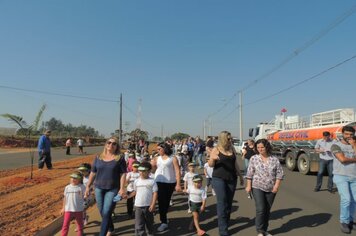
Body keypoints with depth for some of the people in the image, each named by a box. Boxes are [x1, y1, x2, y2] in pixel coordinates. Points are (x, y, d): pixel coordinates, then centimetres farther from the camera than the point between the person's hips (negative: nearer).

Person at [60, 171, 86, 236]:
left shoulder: (82, 187, -7)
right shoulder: (67, 187, 3)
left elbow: (84, 197, -4)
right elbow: (65, 198, 10)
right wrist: (63, 208, 13)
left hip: (78, 209, -2)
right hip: (68, 209, 2)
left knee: (79, 224, 14)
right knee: (65, 224, 1)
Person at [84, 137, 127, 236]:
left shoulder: (120, 158, -5)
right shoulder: (98, 158, 4)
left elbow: (123, 174, -5)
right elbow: (93, 173, 9)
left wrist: (122, 189, -12)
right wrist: (88, 186, 8)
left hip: (113, 189, -4)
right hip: (99, 188, 4)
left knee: (106, 213, -8)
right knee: (102, 213, 14)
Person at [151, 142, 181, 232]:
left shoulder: (173, 158, -2)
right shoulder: (157, 158, 10)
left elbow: (177, 171, -5)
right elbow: (154, 169, 16)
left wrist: (178, 184, -11)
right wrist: (152, 165, -4)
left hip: (170, 183, -3)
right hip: (158, 182, 3)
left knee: (166, 201, 8)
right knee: (161, 201, 0)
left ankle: (163, 217, 24)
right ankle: (164, 222, 11)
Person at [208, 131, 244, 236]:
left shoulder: (232, 149, 8)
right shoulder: (216, 150, -5)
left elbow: (235, 164, 17)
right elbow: (210, 165, -5)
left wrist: (240, 176, 19)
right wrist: (213, 158, -26)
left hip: (232, 179, 5)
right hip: (219, 179, -5)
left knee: (229, 203, 9)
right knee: (222, 203, -6)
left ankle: (225, 224, 23)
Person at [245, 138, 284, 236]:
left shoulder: (274, 159, 0)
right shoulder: (254, 158, -2)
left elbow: (280, 173, 1)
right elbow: (250, 173, -1)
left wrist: (276, 185, -8)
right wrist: (248, 185, -4)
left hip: (271, 189, 2)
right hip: (257, 187, -2)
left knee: (267, 210, 11)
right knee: (260, 209, -8)